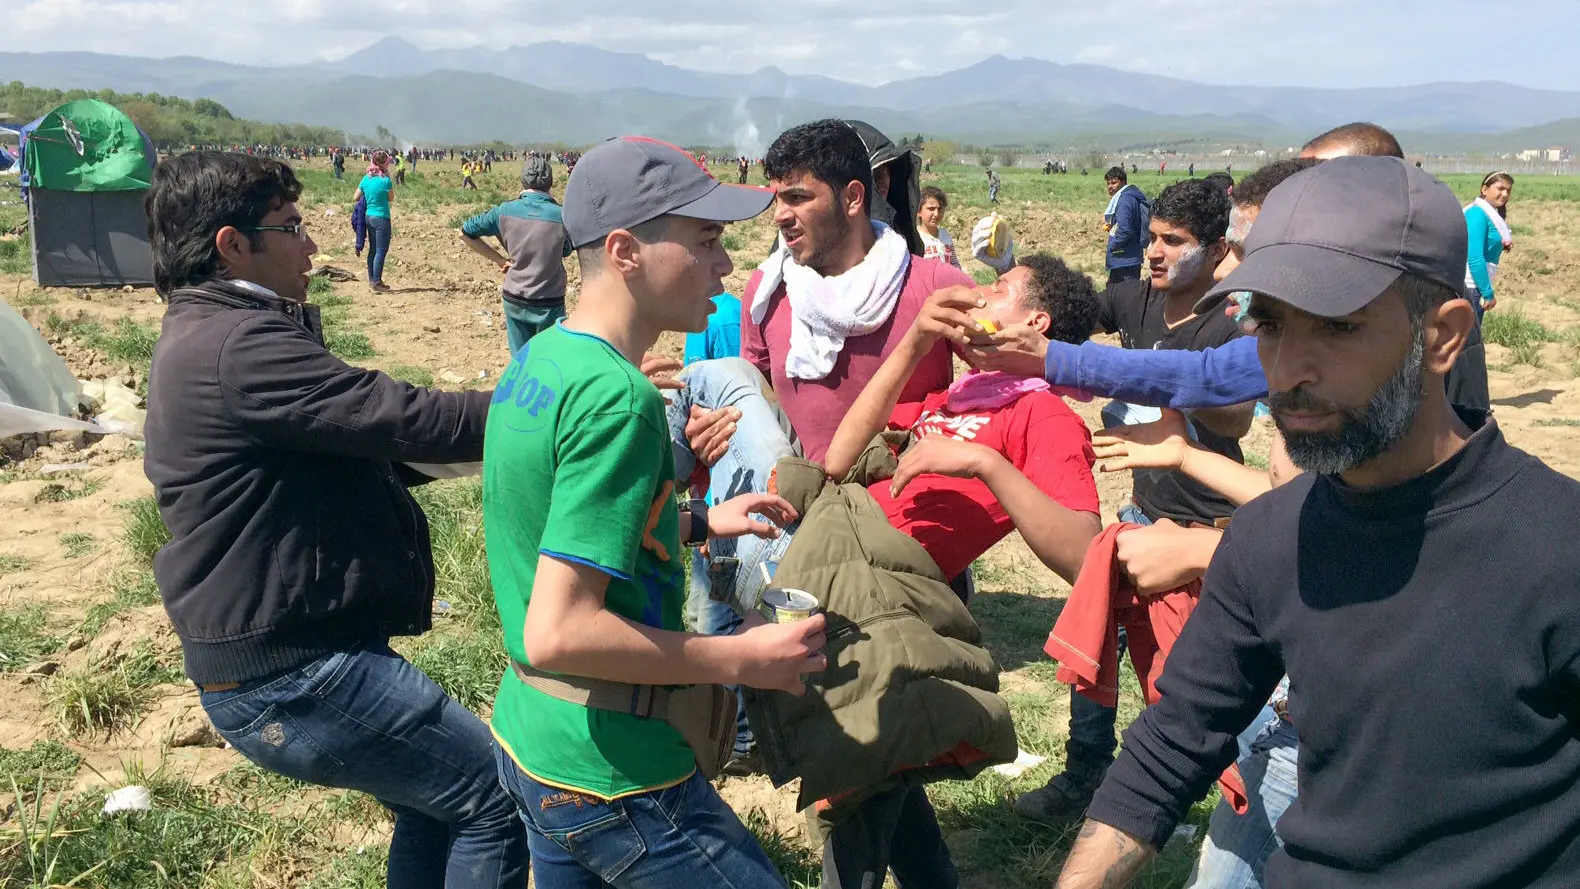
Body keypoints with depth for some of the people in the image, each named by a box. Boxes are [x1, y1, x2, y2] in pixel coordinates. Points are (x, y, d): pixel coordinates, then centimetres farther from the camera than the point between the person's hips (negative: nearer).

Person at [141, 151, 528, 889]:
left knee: (435, 805, 21)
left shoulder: (198, 341, 14)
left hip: (268, 662, 11)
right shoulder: (240, 345, -21)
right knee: (499, 798, -4)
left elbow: (362, 442, 16)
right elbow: (409, 420, -25)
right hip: (294, 681, -11)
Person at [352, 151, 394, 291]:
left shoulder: (366, 179, 3)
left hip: (369, 216, 7)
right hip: (381, 218, -7)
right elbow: (391, 199, -1)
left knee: (373, 249, 16)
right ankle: (376, 282, -1)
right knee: (381, 251, -1)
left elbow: (355, 198, 8)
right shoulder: (385, 180, -15)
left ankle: (371, 280, 22)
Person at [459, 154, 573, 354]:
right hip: (549, 304, -3)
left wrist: (498, 259, 8)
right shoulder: (561, 216, -14)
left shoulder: (505, 211, -7)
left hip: (514, 302, 3)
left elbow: (465, 233, 4)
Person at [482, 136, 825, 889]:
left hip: (528, 737, 9)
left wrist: (697, 523, 11)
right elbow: (559, 633, -29)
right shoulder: (616, 398, -25)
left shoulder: (537, 357, 3)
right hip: (613, 774, -9)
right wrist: (742, 661, -19)